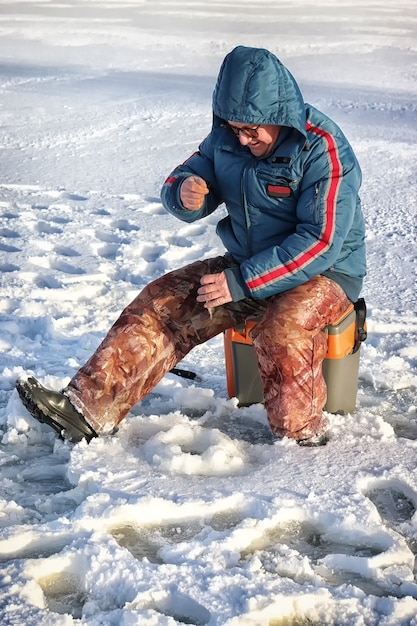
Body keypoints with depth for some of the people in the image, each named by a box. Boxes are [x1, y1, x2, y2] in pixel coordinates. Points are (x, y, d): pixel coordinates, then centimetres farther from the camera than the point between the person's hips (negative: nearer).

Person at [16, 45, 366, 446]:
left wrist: (242, 282, -28)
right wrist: (185, 195, -19)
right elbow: (182, 182, 9)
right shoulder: (226, 135, -1)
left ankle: (303, 441, -17)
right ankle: (89, 408, -10)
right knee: (163, 304, -8)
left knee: (280, 334, -37)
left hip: (324, 272, -6)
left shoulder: (322, 148, -21)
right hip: (247, 264, 6)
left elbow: (321, 242, -25)